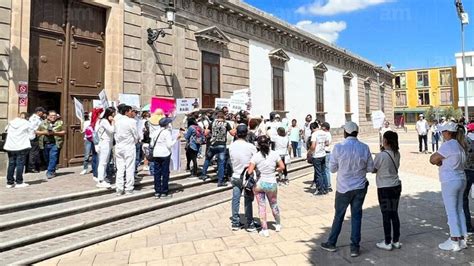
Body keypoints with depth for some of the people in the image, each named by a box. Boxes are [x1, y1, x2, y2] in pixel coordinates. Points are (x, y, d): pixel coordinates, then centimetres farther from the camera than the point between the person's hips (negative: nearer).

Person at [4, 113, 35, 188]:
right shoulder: (27, 124, -4)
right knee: (20, 164, -1)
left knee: (11, 164, 11)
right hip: (22, 147, -5)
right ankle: (19, 182, 2)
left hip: (10, 147, 5)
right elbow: (31, 136, -3)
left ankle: (9, 182, 16)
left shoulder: (10, 123, 9)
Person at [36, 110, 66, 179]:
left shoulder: (60, 123, 6)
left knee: (53, 158, -12)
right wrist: (44, 132, -7)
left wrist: (55, 133, -13)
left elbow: (64, 132, 0)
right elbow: (37, 132, 12)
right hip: (45, 144, 4)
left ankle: (50, 172, -8)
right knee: (47, 159, 11)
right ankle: (52, 171, 28)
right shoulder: (43, 123, 13)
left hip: (55, 143, -3)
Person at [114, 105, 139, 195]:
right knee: (130, 168, 3)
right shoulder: (131, 121, -12)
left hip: (119, 147, 6)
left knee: (120, 168, 10)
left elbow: (115, 133, 5)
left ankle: (119, 189, 14)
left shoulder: (117, 121, 4)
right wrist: (135, 142, 12)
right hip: (129, 147, -5)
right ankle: (129, 189, 7)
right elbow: (136, 135, -7)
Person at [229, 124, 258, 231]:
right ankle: (250, 224, 17)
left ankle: (235, 223, 22)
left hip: (236, 176, 4)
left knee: (235, 200, 11)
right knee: (248, 201, 7)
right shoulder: (250, 147, -17)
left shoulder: (231, 146, -6)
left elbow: (232, 161, 3)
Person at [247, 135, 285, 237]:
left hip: (259, 184, -2)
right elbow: (282, 167, -3)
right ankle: (278, 225, 41)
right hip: (272, 183, 2)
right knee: (274, 204, 23)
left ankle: (265, 230, 17)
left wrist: (254, 172, 6)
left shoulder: (256, 156, -13)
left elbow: (249, 171, -16)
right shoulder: (274, 154, -7)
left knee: (261, 206, 11)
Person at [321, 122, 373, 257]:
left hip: (343, 188, -2)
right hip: (360, 187, 2)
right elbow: (370, 168, 1)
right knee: (356, 216, 13)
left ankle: (331, 243, 27)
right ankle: (355, 247, 21)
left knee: (339, 216, 13)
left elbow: (332, 168, -8)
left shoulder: (338, 147, -16)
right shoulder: (364, 147, -8)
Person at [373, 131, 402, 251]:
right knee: (394, 213, 15)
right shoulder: (397, 154, 0)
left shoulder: (381, 155, -20)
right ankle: (396, 241, 25)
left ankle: (387, 243, 14)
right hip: (396, 186, 6)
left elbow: (373, 169, -9)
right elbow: (396, 167, 11)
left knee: (386, 215, 4)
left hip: (384, 188, -6)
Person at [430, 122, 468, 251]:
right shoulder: (460, 145, 9)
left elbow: (433, 159, -19)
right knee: (459, 210, 15)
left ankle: (454, 242, 8)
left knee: (451, 212, 0)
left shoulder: (448, 145, -19)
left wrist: (438, 160, 2)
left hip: (450, 182, -9)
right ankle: (462, 239, 24)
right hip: (461, 179, 9)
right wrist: (441, 161, 0)